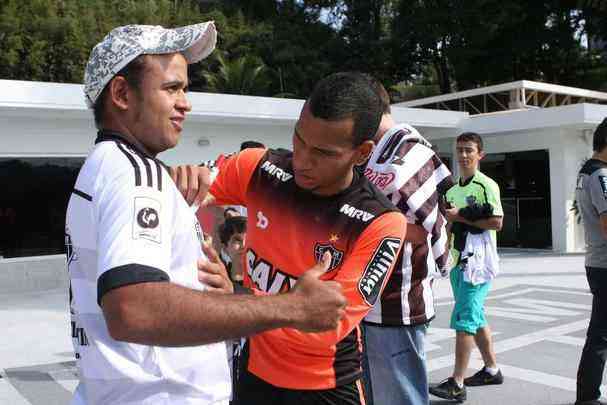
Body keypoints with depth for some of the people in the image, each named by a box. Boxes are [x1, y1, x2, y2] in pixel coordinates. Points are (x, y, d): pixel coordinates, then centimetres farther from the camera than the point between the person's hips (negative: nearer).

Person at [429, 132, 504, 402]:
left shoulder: (486, 185, -8)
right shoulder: (451, 190, 16)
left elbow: (496, 222, -15)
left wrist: (460, 216, -14)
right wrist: (445, 217, 3)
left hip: (477, 261, -8)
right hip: (458, 261, 8)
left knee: (463, 319, -10)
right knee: (475, 318, 16)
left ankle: (457, 384, -6)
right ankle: (491, 370, 29)